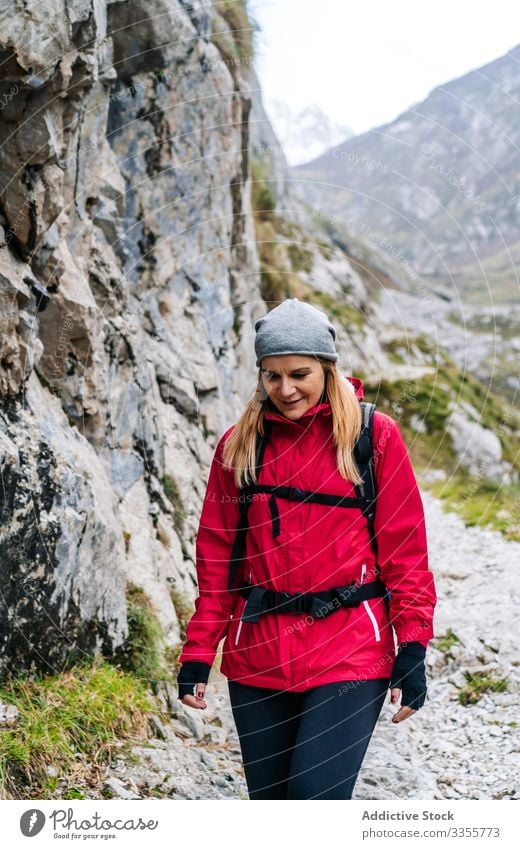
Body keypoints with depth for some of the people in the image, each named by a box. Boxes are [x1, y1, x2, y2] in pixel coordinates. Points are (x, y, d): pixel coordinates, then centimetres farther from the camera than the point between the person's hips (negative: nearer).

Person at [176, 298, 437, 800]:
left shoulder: (375, 436, -1)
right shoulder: (239, 444, 6)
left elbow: (404, 551, 0)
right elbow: (216, 555, 8)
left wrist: (412, 650, -5)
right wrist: (198, 653, 5)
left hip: (350, 650, -3)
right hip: (257, 654, 3)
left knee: (316, 795, -15)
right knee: (270, 802, 10)